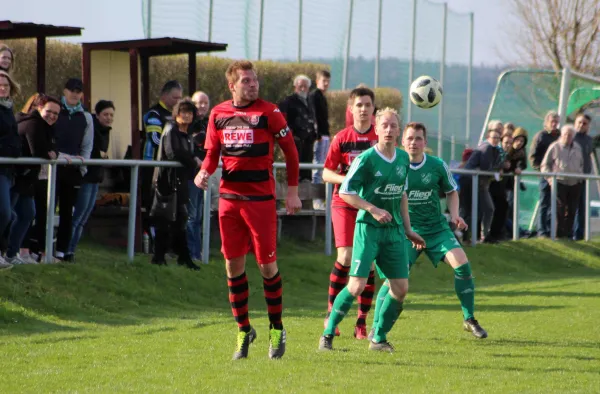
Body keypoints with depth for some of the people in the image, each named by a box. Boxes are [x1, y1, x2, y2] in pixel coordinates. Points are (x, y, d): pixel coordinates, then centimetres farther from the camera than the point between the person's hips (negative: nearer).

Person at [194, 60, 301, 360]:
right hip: (229, 197, 4)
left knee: (267, 265, -3)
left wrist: (292, 191, -2)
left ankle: (276, 329, 12)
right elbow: (212, 153, 15)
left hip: (261, 197, -4)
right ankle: (243, 330, 16)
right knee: (233, 265, 5)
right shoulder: (218, 114, 7)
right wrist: (204, 172, -7)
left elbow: (290, 151, 1)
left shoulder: (268, 112, -4)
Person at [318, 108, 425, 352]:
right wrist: (373, 209, -18)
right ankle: (327, 335, -2)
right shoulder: (366, 159, -10)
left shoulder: (403, 159, 9)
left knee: (401, 288, 0)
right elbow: (345, 192, -10)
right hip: (368, 228, -6)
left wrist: (408, 230, 18)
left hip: (394, 231, 6)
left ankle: (379, 338, 15)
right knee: (357, 286, -14)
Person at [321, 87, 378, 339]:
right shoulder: (342, 138, 0)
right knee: (346, 257, -14)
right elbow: (327, 173, 4)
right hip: (344, 203, -1)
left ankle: (362, 321, 6)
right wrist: (346, 179, -14)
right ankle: (331, 311, 5)